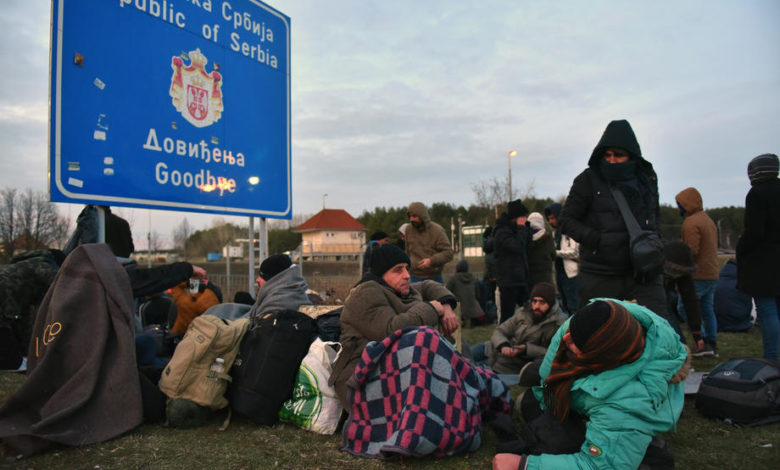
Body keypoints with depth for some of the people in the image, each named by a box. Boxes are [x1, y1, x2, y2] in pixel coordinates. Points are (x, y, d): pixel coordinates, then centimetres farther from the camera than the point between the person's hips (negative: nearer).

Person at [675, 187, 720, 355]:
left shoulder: (691, 222, -14)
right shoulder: (708, 220, 19)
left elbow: (691, 250, -21)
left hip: (698, 275, -10)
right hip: (712, 274, 10)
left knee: (685, 307, -6)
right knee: (707, 310, 13)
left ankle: (702, 344, -8)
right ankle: (712, 344, 17)